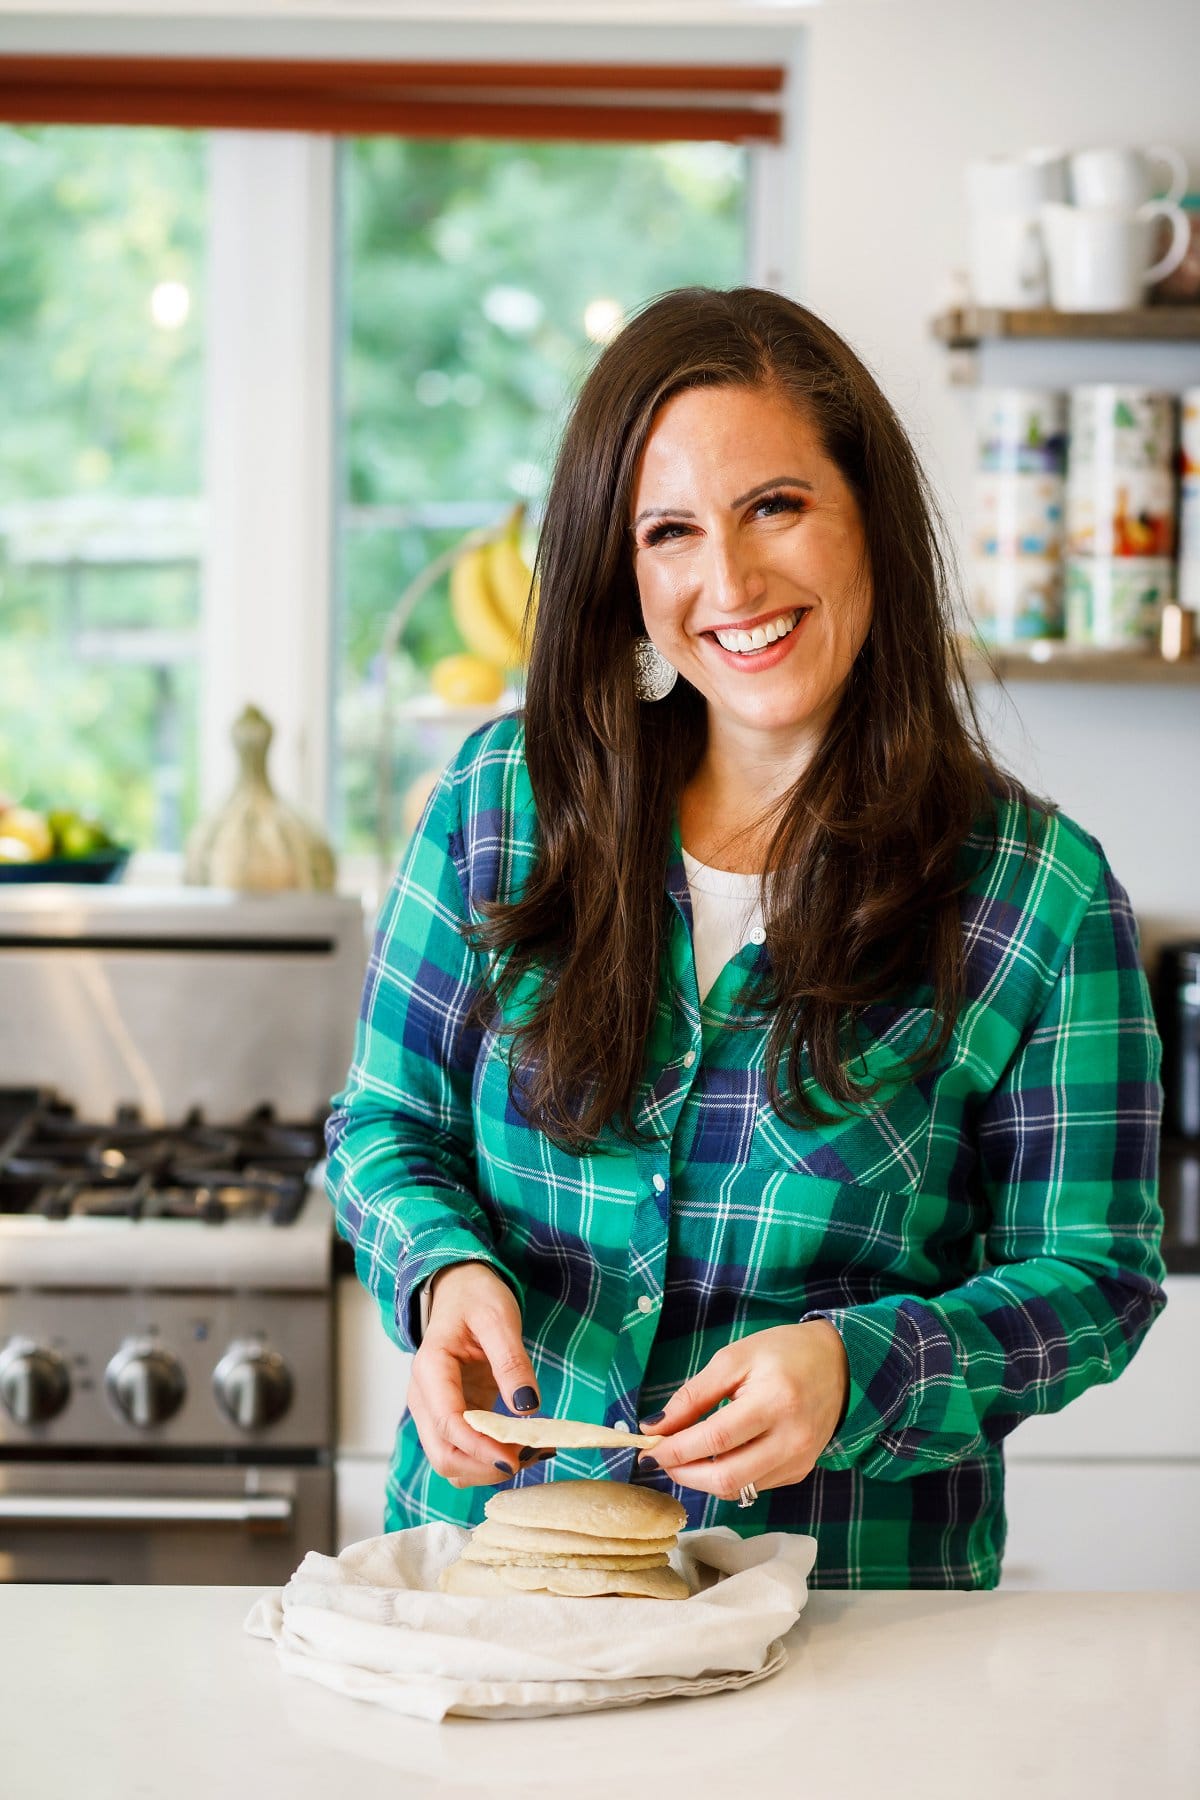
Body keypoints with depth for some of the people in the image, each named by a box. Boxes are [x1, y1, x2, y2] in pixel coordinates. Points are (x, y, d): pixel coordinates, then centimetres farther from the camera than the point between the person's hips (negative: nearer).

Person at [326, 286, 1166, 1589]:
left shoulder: (1039, 891, -4)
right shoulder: (501, 798, 3)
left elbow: (1093, 1279, -1)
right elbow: (384, 1125, 10)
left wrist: (854, 1369, -18)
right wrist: (447, 1272, -11)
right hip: (492, 1526, 2)